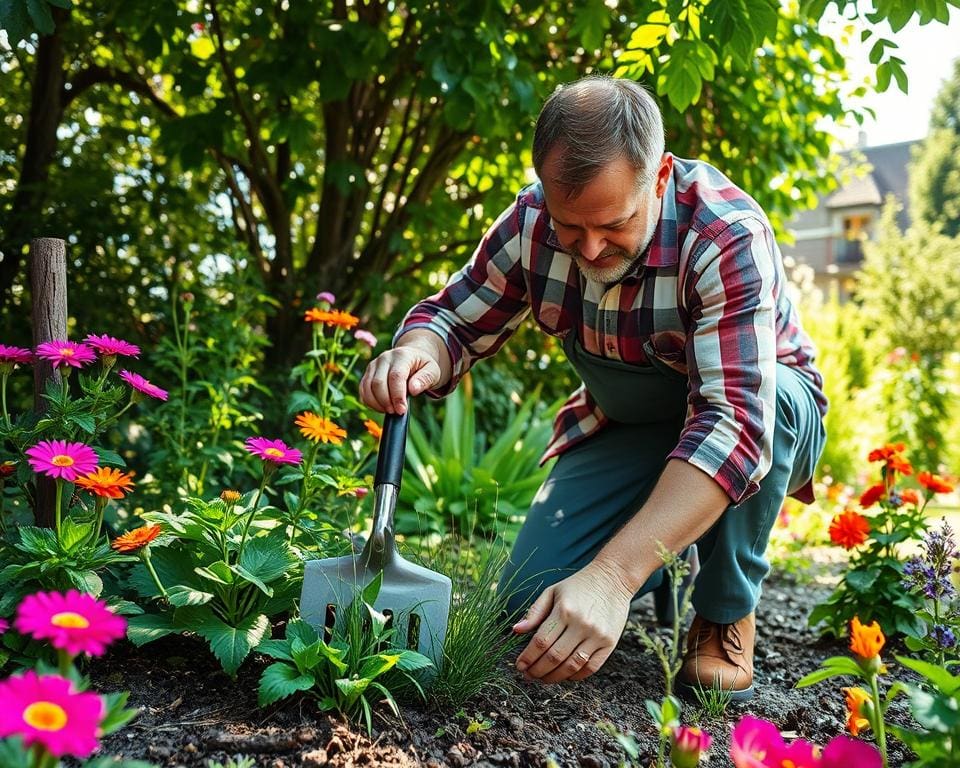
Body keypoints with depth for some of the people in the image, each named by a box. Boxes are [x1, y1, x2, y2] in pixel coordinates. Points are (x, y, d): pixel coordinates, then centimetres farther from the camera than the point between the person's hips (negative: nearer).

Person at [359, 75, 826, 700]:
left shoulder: (728, 237, -34)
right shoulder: (532, 222, -19)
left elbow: (736, 418, -43)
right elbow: (457, 319, -6)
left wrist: (612, 577, -53)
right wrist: (417, 356, -34)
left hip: (769, 412, -4)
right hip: (627, 429, 4)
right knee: (535, 595, -13)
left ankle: (728, 614, -9)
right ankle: (662, 554, 17)